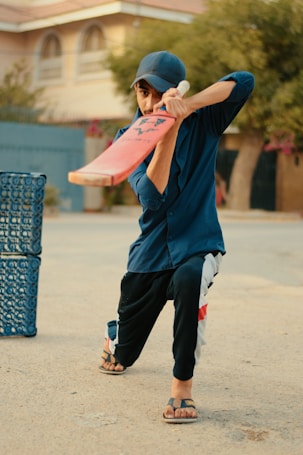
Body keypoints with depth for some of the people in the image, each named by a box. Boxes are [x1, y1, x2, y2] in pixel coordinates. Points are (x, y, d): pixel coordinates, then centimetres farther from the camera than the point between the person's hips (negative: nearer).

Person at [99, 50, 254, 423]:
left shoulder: (201, 123, -6)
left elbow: (244, 81, -23)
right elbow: (151, 197, -20)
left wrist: (187, 107, -33)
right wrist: (170, 131, -29)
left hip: (198, 242, -2)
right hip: (151, 249, 3)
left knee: (190, 279, -41)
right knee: (122, 357, 13)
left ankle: (182, 384, -26)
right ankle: (114, 336, 53)